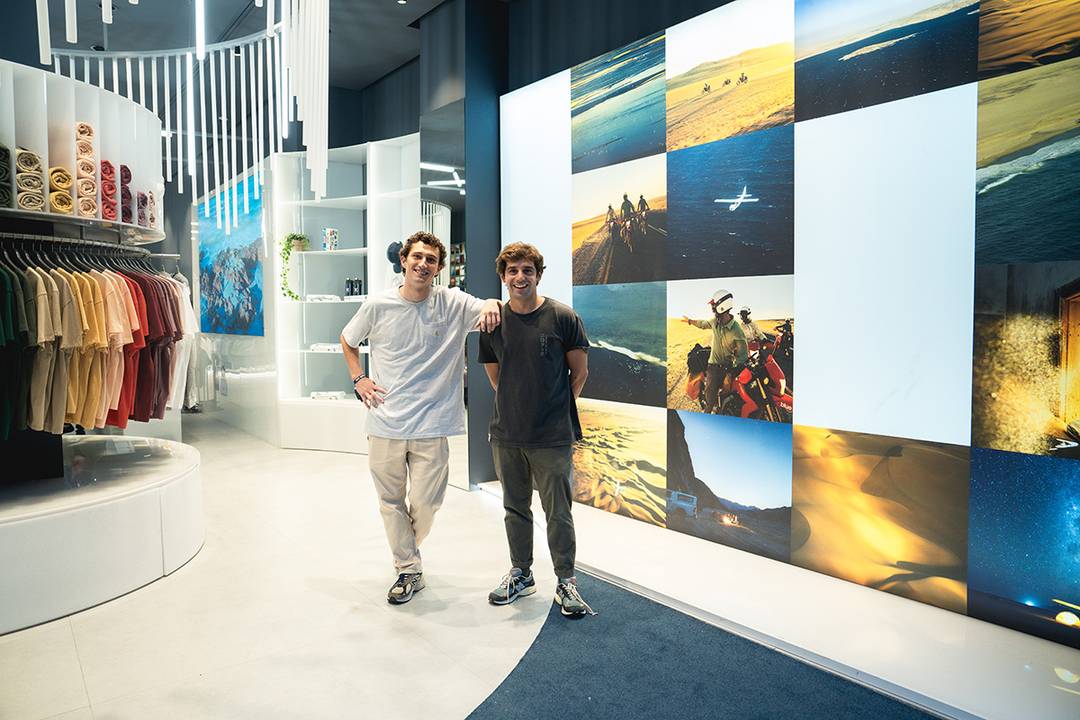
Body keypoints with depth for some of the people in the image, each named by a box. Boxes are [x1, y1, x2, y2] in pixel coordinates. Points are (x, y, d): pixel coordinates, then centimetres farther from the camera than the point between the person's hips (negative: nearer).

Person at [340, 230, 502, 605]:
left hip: (431, 425, -1)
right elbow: (348, 340, 16)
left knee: (425, 503, 6)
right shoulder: (378, 306, 0)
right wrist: (358, 379, 4)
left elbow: (490, 311, -10)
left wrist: (493, 304, -34)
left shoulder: (453, 304, -3)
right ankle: (409, 570, 29)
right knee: (390, 501, 11)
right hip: (385, 423, 1)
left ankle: (407, 549, 39)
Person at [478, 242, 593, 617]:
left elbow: (580, 372, 0)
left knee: (558, 512, 5)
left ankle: (566, 581, 21)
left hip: (552, 438, -4)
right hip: (506, 435, 4)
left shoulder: (562, 317, -8)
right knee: (515, 508, 17)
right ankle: (520, 573, 34)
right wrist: (518, 406, 10)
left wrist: (557, 409, 3)